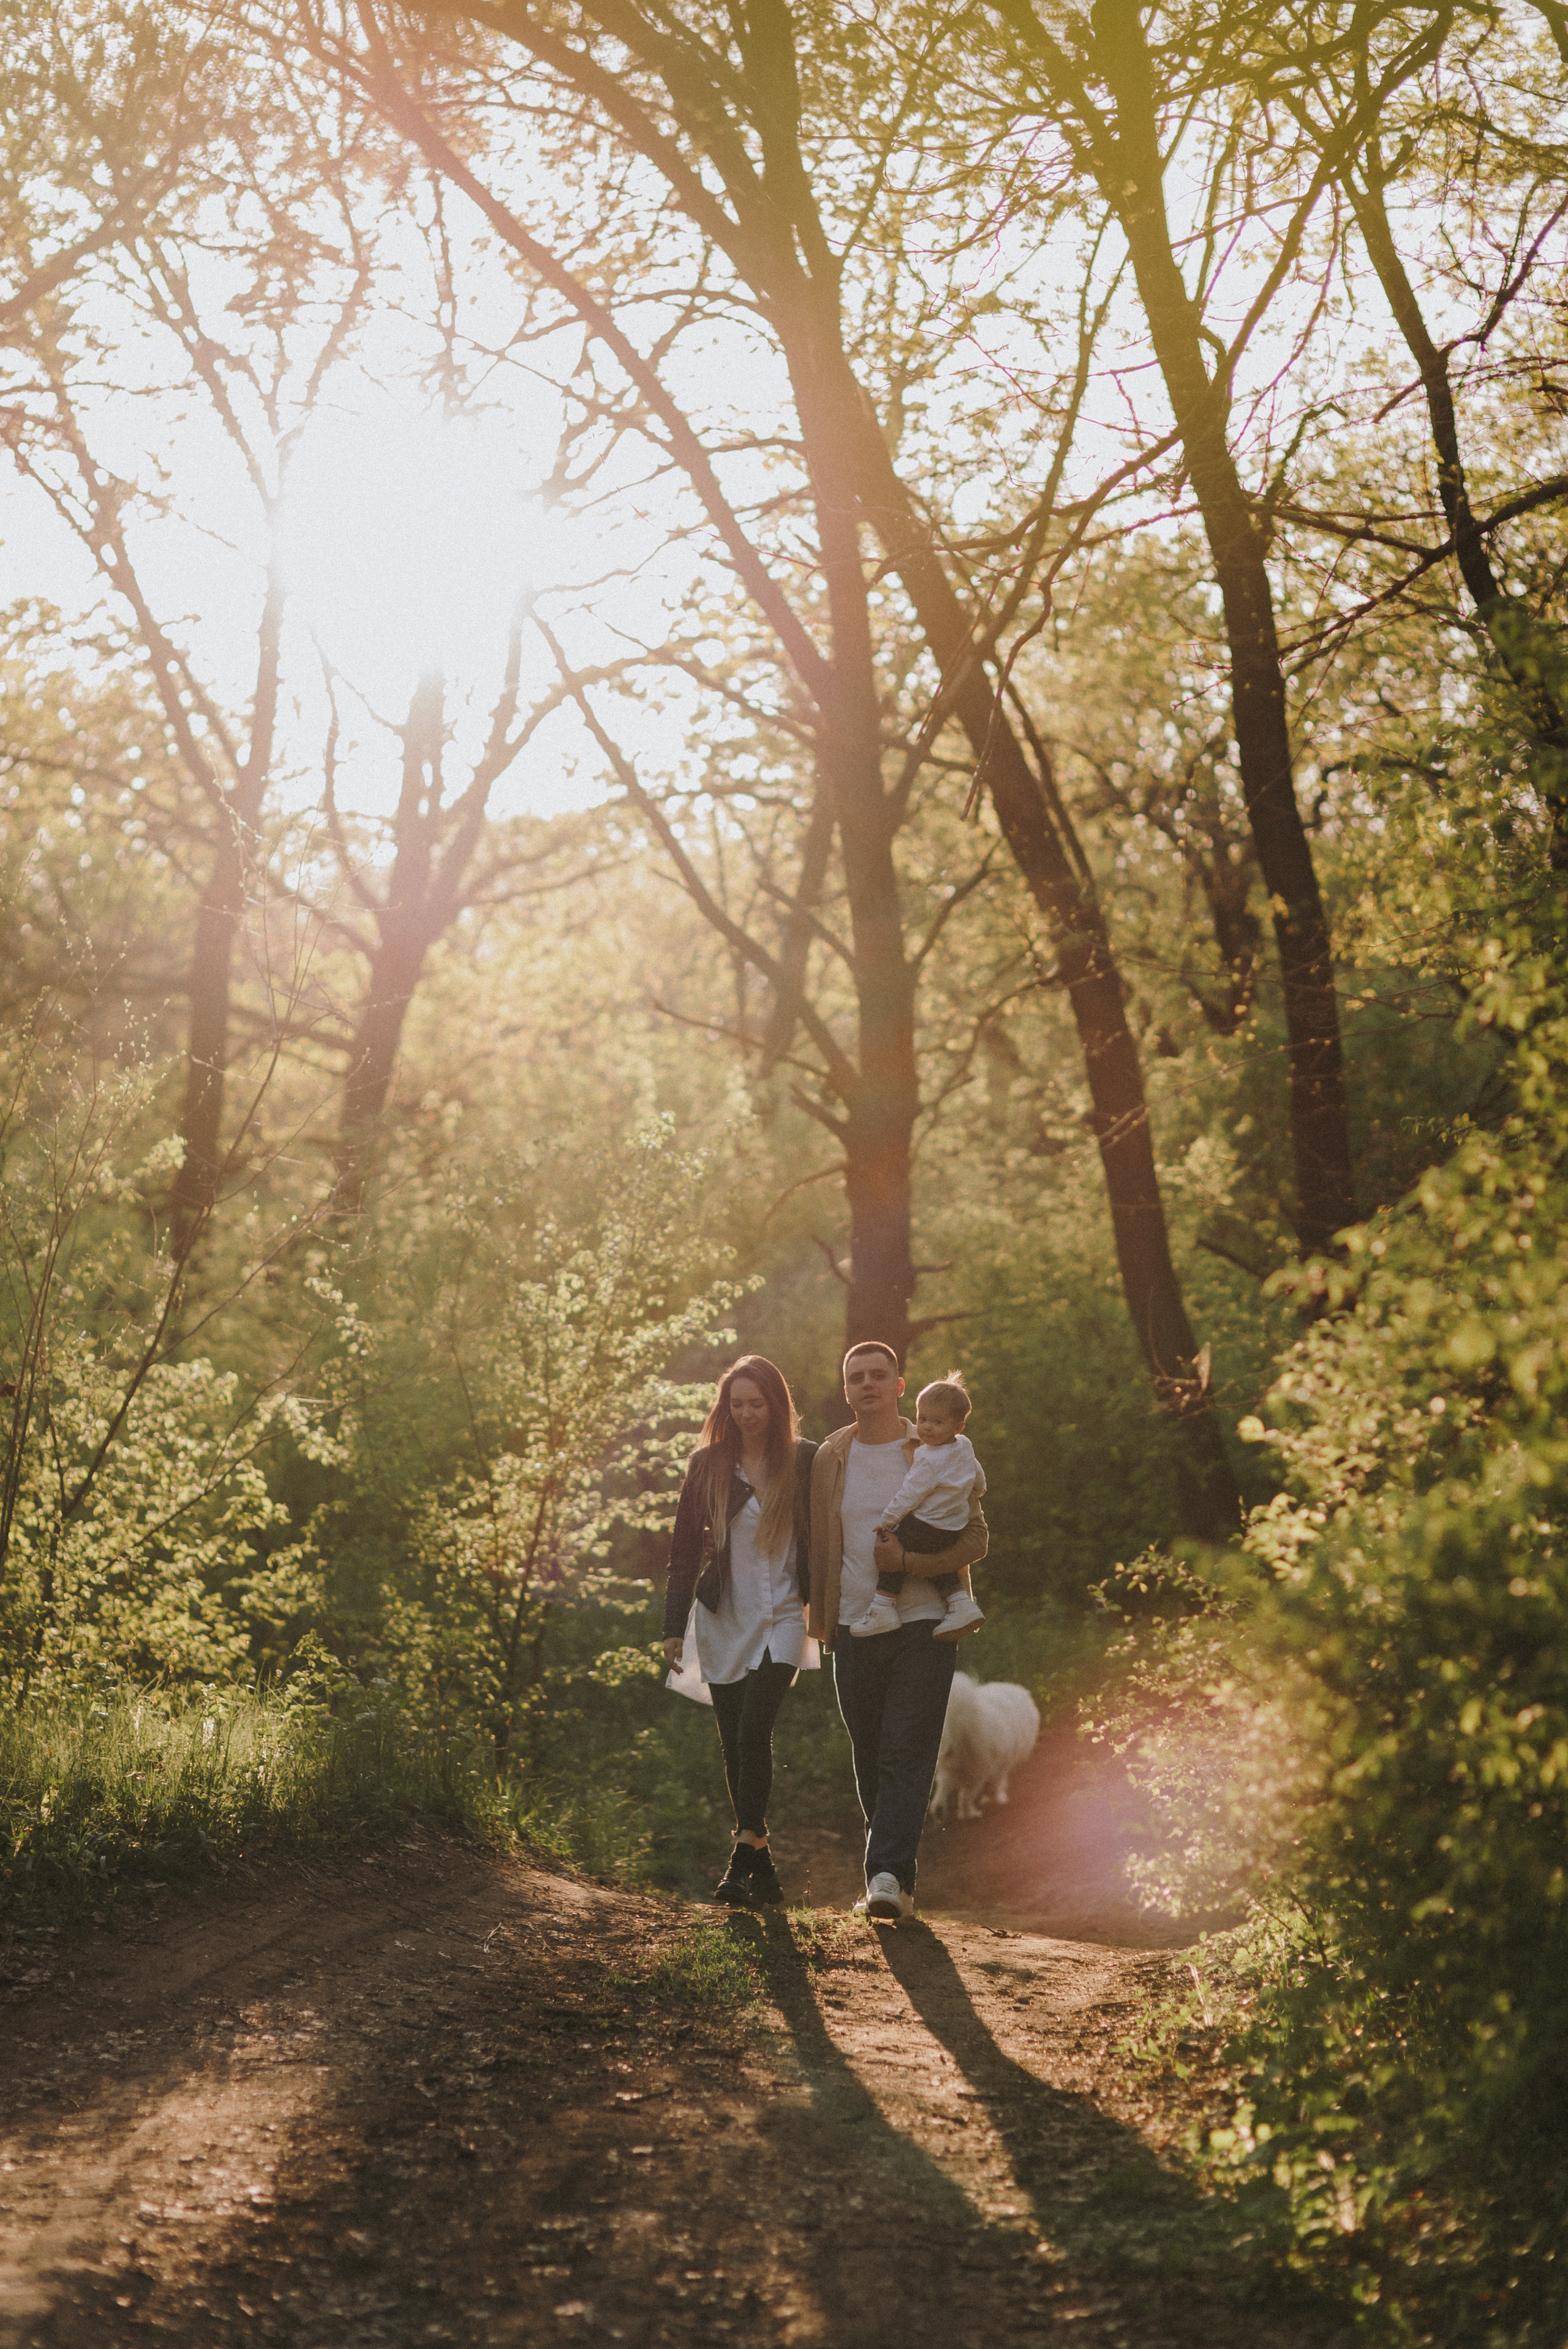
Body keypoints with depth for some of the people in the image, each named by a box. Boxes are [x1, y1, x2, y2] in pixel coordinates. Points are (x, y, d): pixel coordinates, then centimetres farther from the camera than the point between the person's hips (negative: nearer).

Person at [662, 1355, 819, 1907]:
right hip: (723, 1619, 3)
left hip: (783, 1617, -3)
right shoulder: (707, 1464, 4)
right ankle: (763, 1868, 14)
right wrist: (674, 1625, 2)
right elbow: (685, 1547, 6)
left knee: (754, 1727, -19)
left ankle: (743, 1857, -19)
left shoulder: (805, 1462, -1)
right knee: (734, 1743, 5)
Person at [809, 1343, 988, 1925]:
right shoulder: (830, 1458, 9)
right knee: (870, 1761, 8)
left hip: (922, 1624, -3)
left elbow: (976, 1538, -2)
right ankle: (897, 1876, 18)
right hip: (854, 1630, 3)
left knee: (906, 1757, -11)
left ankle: (888, 1876, -16)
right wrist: (819, 1621, 12)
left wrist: (908, 1562, -16)